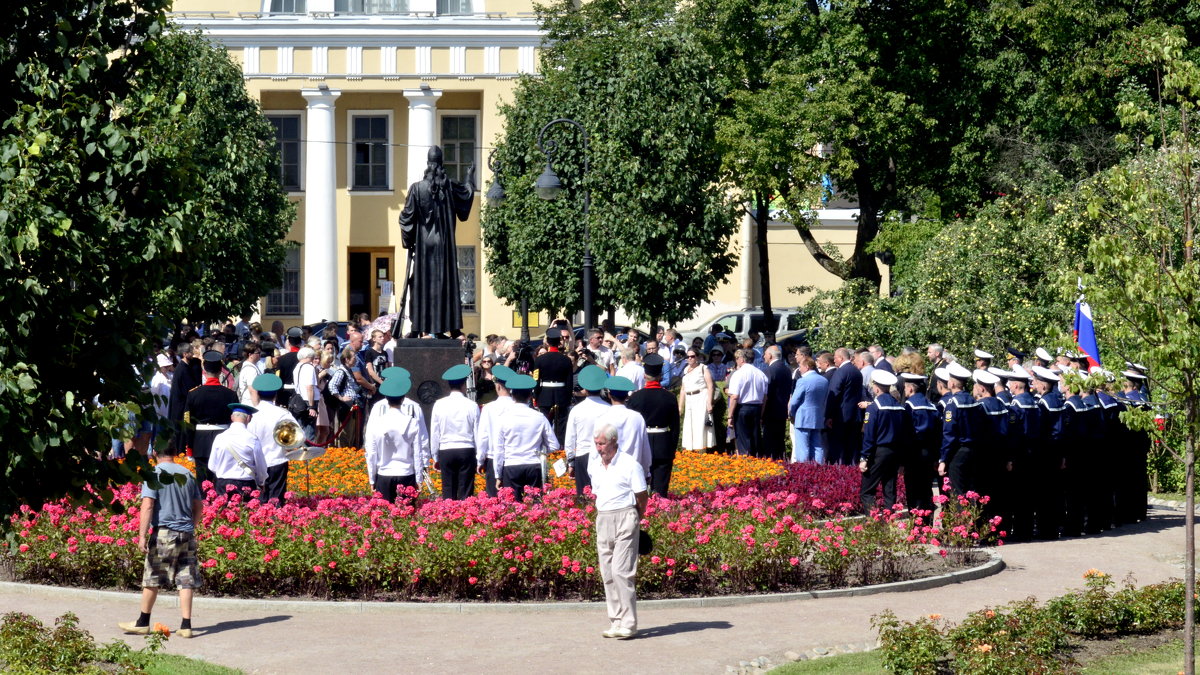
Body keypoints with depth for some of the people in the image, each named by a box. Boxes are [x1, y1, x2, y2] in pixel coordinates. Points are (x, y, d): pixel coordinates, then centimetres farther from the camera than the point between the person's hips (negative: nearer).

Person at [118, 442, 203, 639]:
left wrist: (142, 535, -15)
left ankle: (143, 623, 15)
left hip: (164, 533, -5)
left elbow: (148, 505, -14)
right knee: (186, 579, 3)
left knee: (152, 578, 6)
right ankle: (186, 625, -1)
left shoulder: (154, 474, -5)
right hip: (187, 534, 5)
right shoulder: (187, 474, 11)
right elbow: (199, 506, 16)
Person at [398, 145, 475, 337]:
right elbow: (466, 198, 16)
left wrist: (408, 243, 6)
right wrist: (470, 179, 32)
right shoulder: (450, 187, -4)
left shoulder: (417, 188, -7)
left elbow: (407, 218, -5)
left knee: (422, 284, 3)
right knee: (446, 282, 4)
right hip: (445, 244, 1)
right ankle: (450, 326, 3)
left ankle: (418, 328, 2)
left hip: (423, 244, -1)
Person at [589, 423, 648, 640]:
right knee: (607, 574, 5)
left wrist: (635, 518, 8)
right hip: (603, 521, 7)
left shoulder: (629, 464, -6)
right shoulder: (594, 467, 13)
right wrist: (602, 515, 14)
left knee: (621, 571, -14)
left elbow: (642, 496, -2)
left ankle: (628, 624, -11)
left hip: (625, 518, -7)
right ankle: (616, 622, 11)